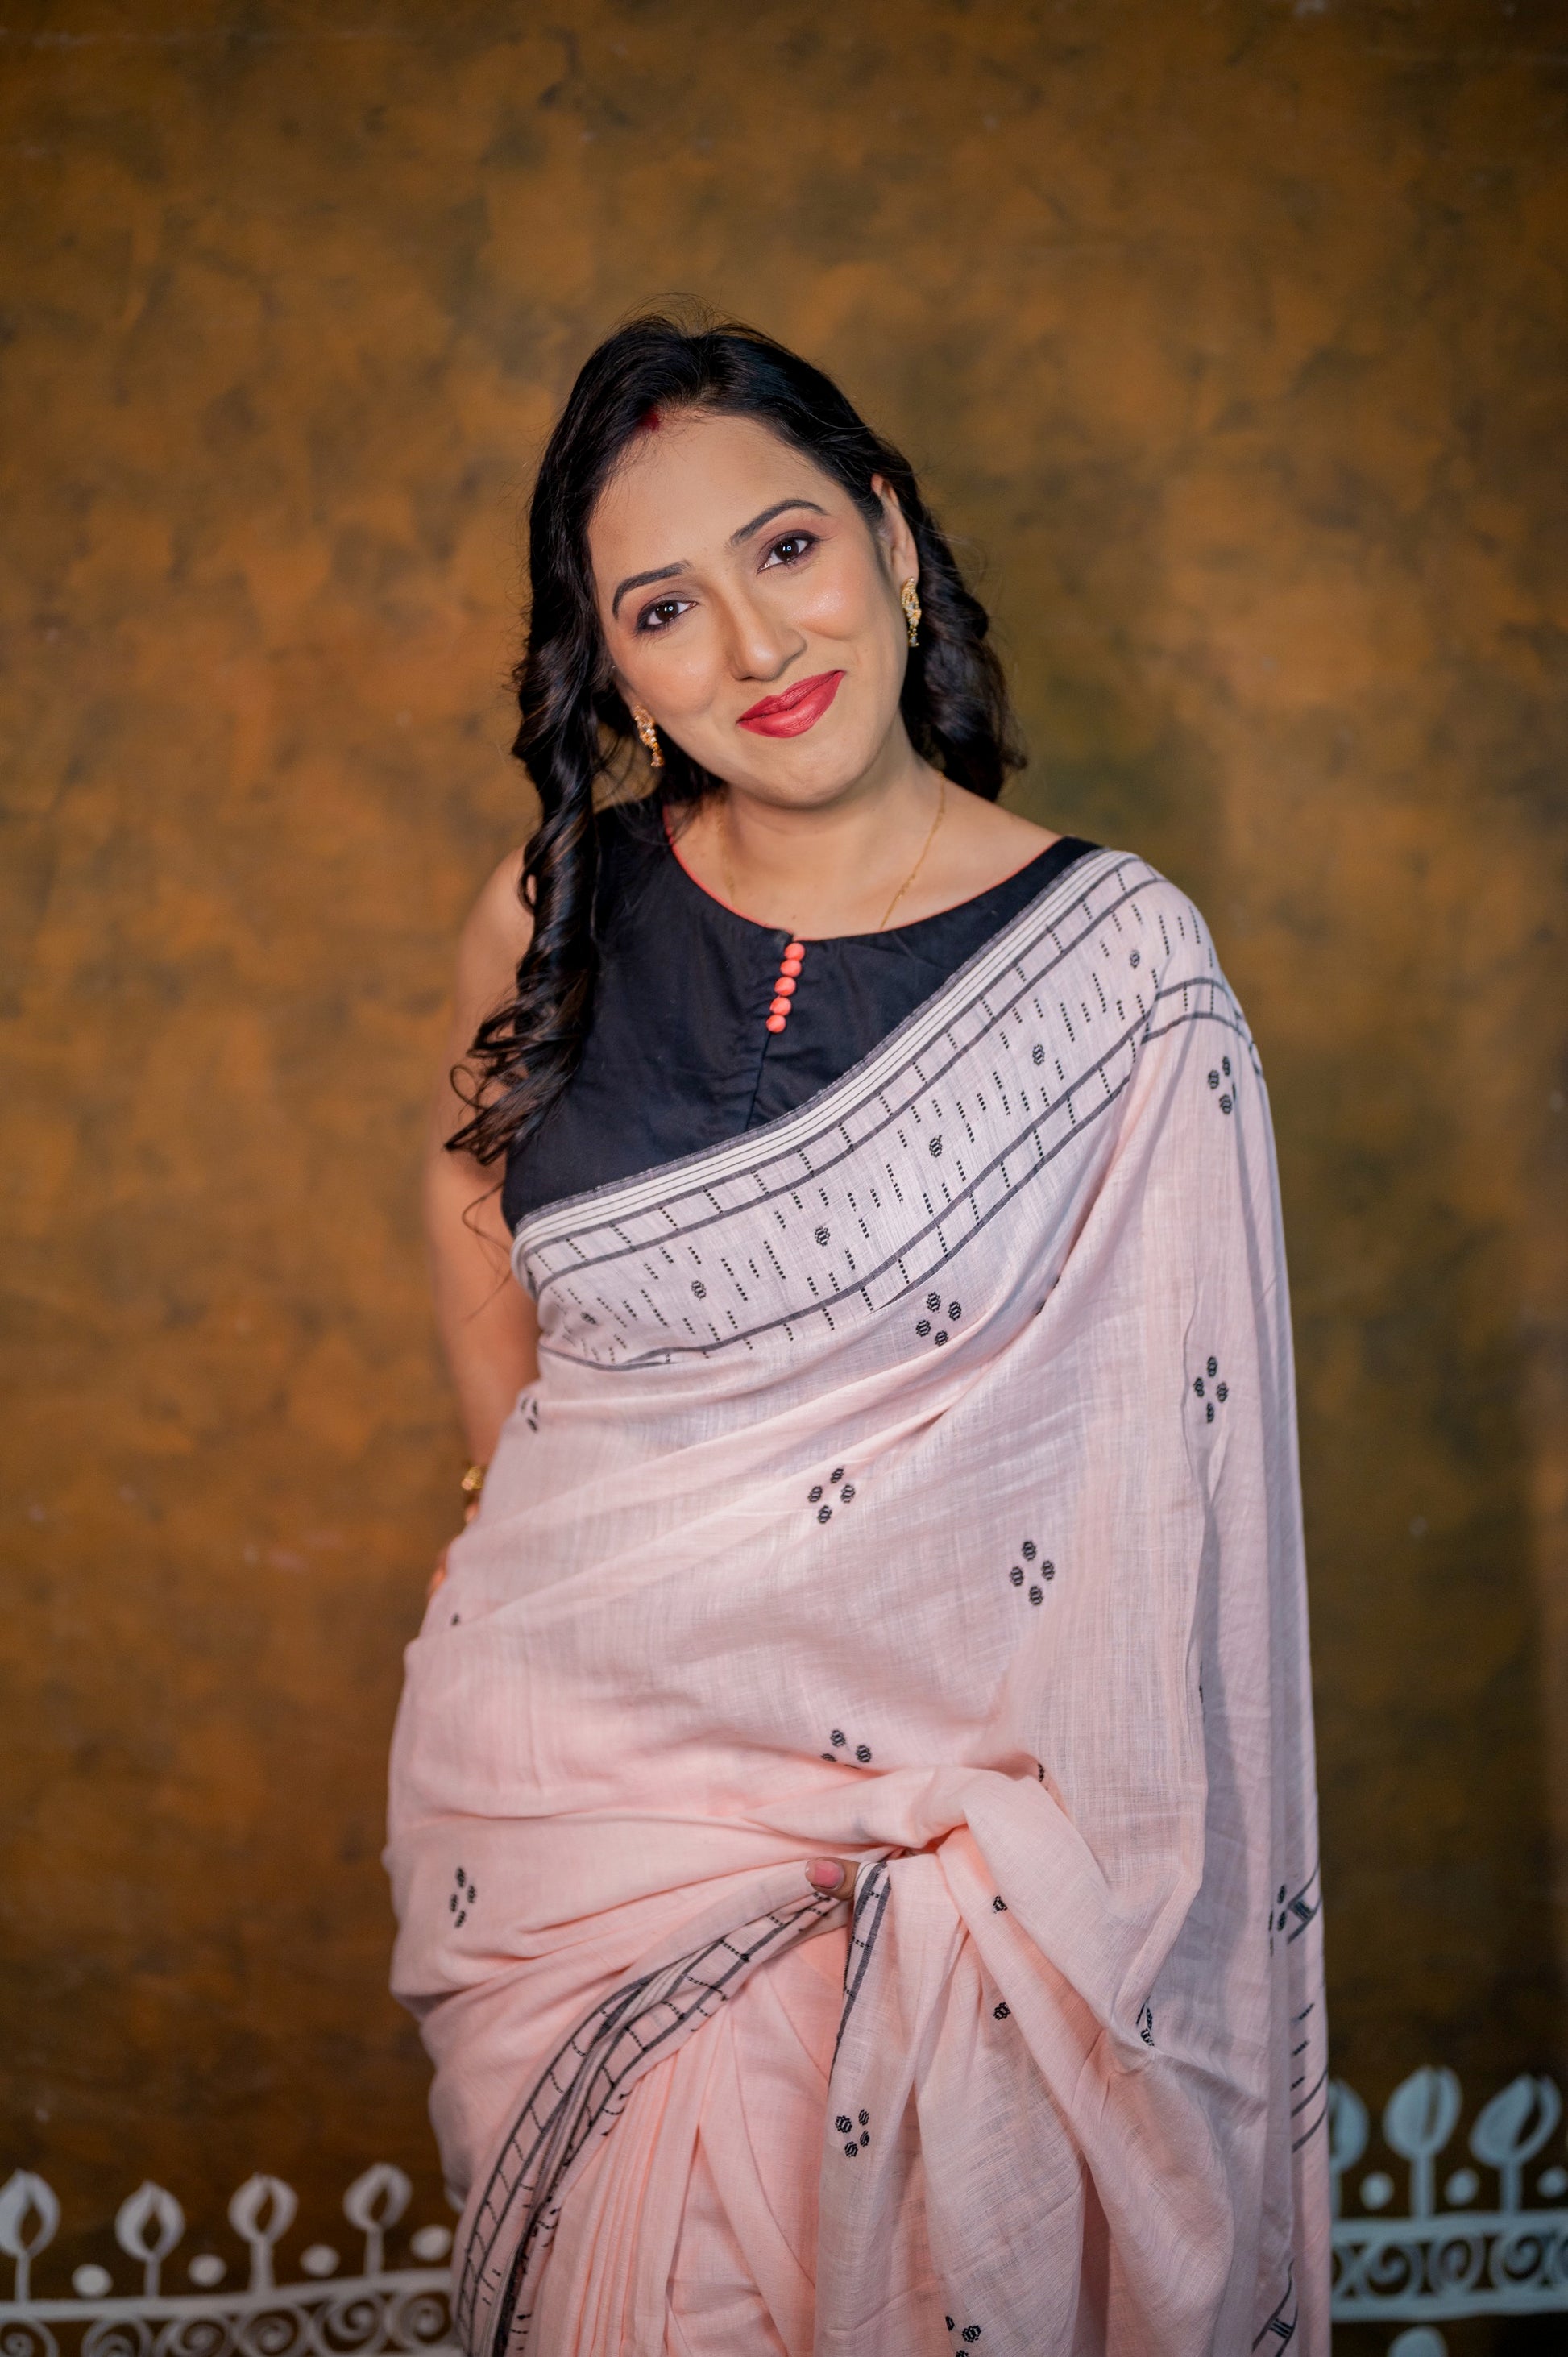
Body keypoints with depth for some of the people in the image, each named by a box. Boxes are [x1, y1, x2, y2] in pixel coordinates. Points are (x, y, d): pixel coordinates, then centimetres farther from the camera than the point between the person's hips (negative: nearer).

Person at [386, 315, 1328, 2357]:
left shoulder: (1117, 969, -13)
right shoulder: (561, 913, -5)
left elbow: (1163, 1475, -10)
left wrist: (1083, 1866, -10)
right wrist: (531, 1497, 10)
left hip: (937, 1792, -2)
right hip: (562, 1771, 3)